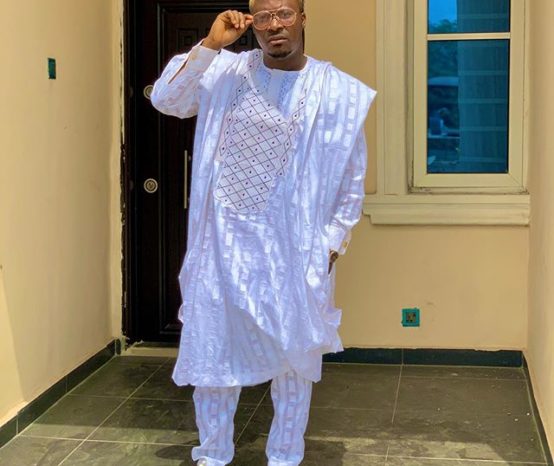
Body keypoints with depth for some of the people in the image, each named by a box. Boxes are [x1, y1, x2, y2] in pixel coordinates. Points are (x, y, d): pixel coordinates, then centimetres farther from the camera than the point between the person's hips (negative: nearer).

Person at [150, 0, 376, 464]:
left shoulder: (338, 91, -4)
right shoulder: (227, 72, 1)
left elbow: (351, 180, 1)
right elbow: (164, 99, -6)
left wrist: (330, 244, -4)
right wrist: (209, 45, -13)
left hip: (294, 251, -1)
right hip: (223, 244, 1)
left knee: (293, 359, 10)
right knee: (212, 352, 10)